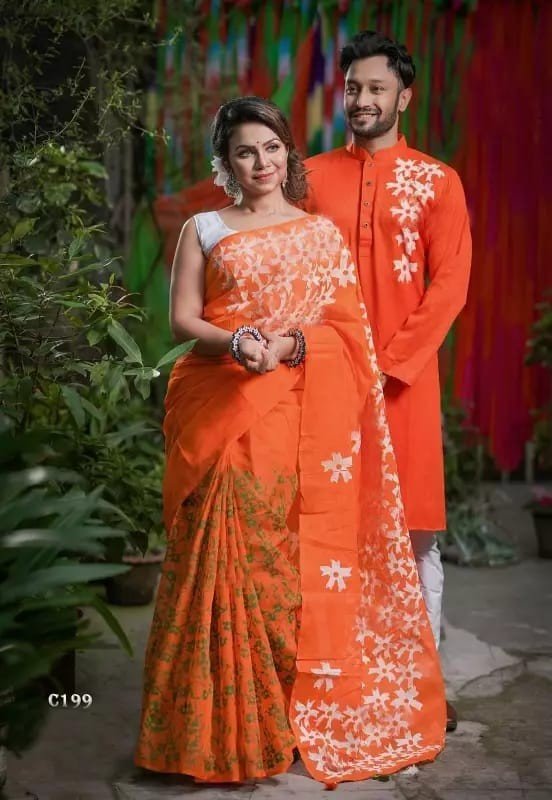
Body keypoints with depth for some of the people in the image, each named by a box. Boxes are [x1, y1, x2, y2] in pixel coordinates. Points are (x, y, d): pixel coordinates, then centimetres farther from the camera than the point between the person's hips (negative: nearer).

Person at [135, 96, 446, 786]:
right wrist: (235, 343, -16)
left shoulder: (322, 232, 14)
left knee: (303, 552, -2)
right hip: (222, 413, 0)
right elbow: (183, 319, 4)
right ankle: (228, 721, 4)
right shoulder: (203, 229, 12)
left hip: (304, 415, 1)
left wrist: (288, 345, -14)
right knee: (227, 550, -6)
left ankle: (308, 709, 9)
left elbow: (347, 327, 5)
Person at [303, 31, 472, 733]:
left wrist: (386, 364, -11)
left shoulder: (437, 182, 5)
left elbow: (449, 286, -3)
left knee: (415, 531, 1)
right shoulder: (310, 177, 10)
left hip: (405, 375, -1)